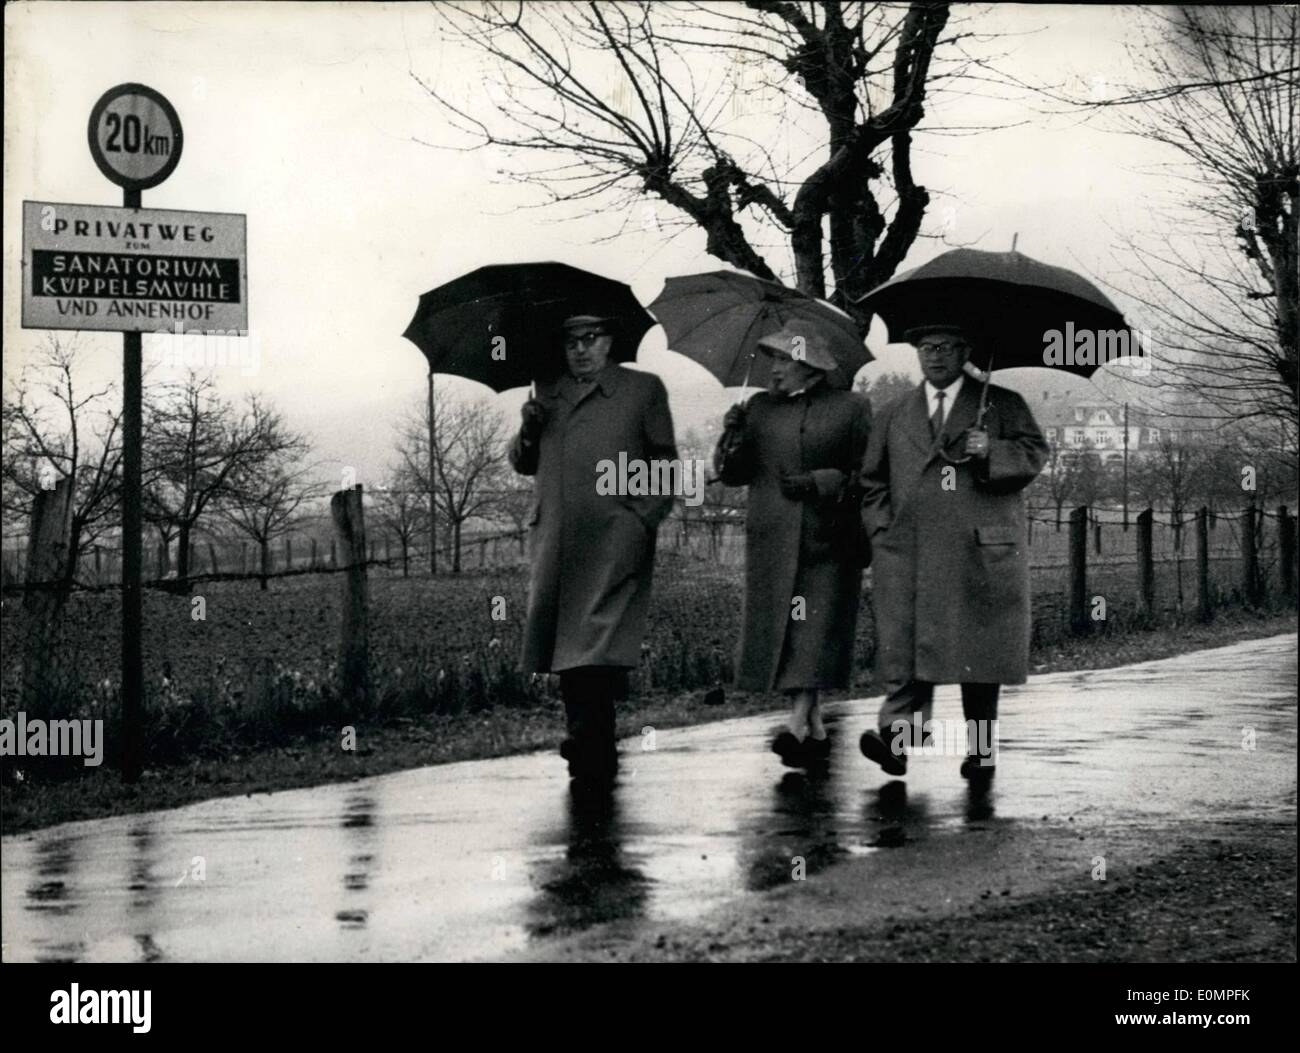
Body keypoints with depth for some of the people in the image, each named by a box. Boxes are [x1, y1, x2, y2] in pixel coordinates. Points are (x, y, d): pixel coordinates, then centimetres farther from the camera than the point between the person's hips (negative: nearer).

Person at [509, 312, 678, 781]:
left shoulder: (644, 389, 10)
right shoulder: (547, 395, 21)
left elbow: (665, 461, 9)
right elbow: (522, 463, 22)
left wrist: (648, 515, -5)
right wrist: (528, 432, 1)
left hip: (614, 539, -4)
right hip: (555, 539, 4)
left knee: (596, 643, -14)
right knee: (562, 641, 3)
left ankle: (592, 746, -16)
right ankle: (586, 740, 11)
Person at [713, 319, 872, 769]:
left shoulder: (851, 408, 3)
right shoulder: (760, 408, 12)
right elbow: (732, 475, 9)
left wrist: (821, 483, -14)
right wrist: (732, 440, -10)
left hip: (827, 541, -3)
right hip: (772, 541, 4)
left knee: (816, 632, -12)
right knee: (779, 632, 2)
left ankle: (796, 726, -17)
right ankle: (815, 729, 11)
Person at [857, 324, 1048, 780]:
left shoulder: (1004, 405, 12)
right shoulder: (893, 416, 21)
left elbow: (1035, 455, 3)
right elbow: (873, 482, 20)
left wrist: (990, 451, -15)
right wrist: (883, 529, 5)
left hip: (982, 551, -2)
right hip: (909, 554, 2)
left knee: (980, 652, 0)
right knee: (905, 644, -12)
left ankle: (981, 750, 8)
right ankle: (898, 734, -20)